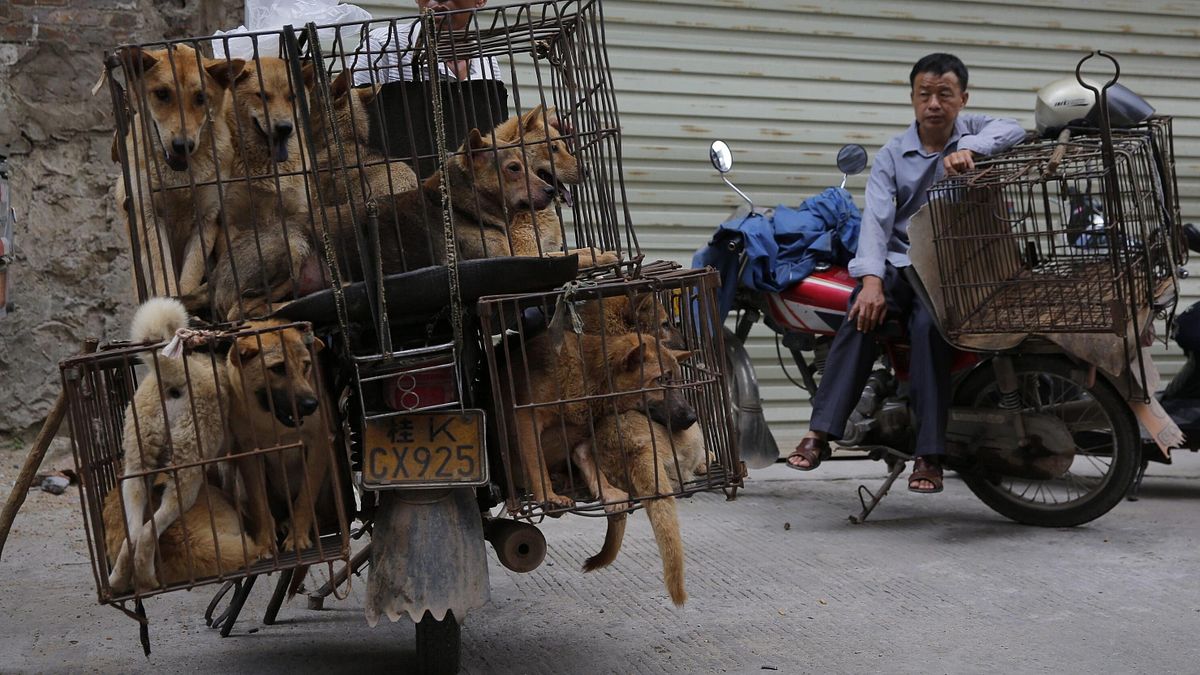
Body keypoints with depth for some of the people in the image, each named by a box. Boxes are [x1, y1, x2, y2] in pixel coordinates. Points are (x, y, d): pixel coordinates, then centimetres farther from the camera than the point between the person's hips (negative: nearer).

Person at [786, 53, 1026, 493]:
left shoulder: (973, 131, 7)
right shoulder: (892, 155, 7)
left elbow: (1012, 130, -16)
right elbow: (876, 218, -8)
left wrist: (968, 149, -36)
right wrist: (872, 280, -24)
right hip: (900, 262, 2)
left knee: (929, 324, -31)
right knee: (862, 314, -28)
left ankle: (929, 455, -31)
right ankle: (820, 433, -32)